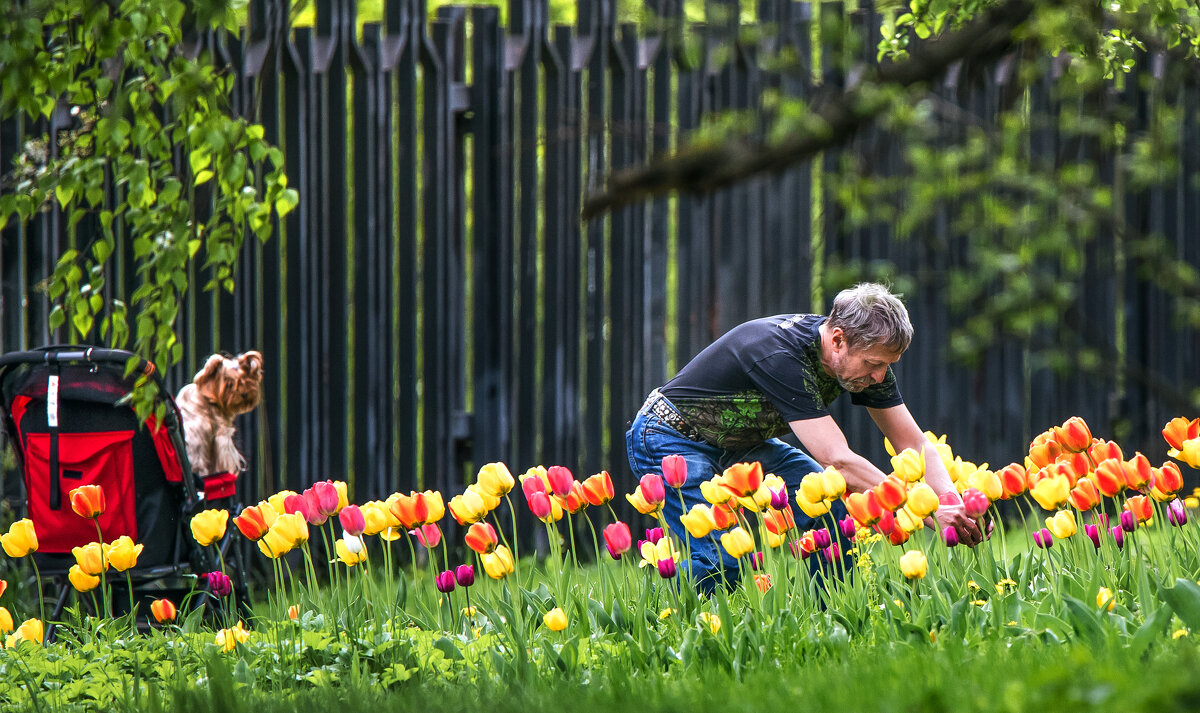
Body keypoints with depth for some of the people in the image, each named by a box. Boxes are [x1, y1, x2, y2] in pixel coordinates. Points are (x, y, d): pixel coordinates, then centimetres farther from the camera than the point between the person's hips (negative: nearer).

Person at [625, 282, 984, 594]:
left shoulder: (866, 355, -13)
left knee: (836, 511, -12)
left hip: (743, 444, 8)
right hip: (670, 440, -8)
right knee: (726, 557, -27)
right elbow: (837, 460, -41)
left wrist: (953, 504, -26)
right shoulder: (780, 355, -37)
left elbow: (914, 444, -7)